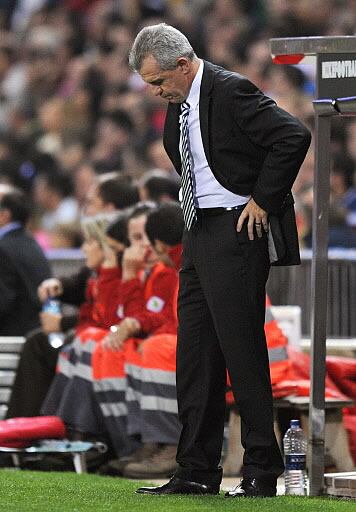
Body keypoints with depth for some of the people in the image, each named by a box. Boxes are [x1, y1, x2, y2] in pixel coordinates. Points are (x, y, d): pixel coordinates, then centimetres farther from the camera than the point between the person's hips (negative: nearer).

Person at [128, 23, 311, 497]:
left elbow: (294, 136, -23)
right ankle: (196, 472, 14)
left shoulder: (230, 92, -15)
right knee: (195, 354, 9)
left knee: (243, 351, -8)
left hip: (237, 232, -9)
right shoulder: (179, 103, 12)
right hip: (199, 234, 9)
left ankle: (262, 471, -2)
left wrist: (262, 200, -18)